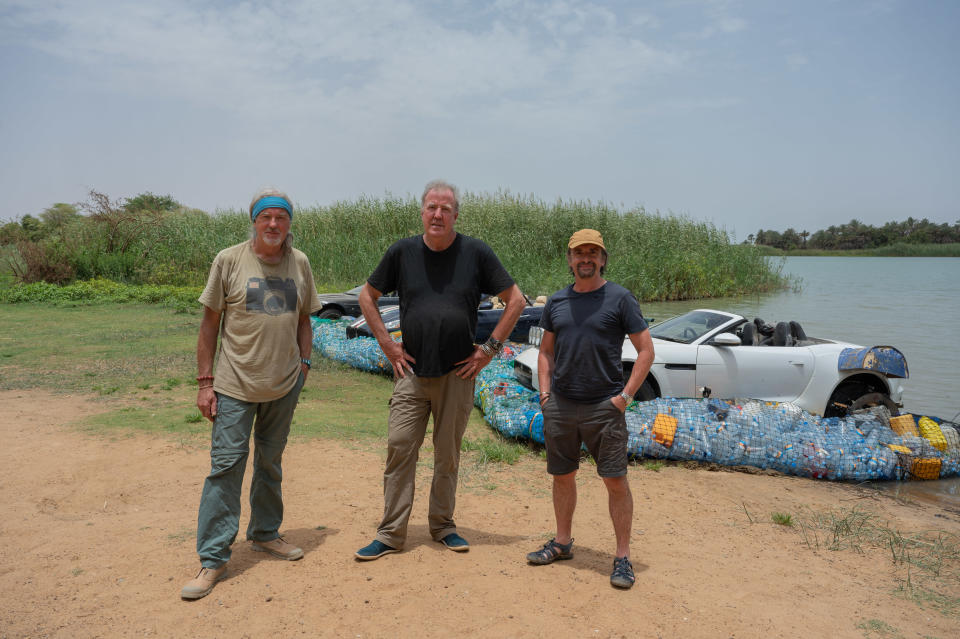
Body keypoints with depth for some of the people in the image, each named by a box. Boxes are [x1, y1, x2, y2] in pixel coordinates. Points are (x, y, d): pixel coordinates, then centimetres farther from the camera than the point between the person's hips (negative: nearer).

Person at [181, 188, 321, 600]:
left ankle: (265, 533, 34)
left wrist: (304, 364, 5)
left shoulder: (299, 263, 4)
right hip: (235, 385, -3)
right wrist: (205, 381, -5)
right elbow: (210, 323, -2)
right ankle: (213, 558, 8)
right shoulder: (229, 261, -5)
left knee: (270, 463, 16)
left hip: (284, 385, 3)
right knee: (226, 465, -3)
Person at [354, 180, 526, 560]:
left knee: (448, 454, 10)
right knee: (399, 448, -1)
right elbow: (367, 296, 13)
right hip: (412, 371, 1)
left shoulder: (476, 253, -3)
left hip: (457, 373, -1)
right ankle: (391, 534, 11)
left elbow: (515, 300, 3)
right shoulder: (402, 252, 1)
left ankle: (442, 526, 27)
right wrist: (386, 343, 4)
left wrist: (490, 348, -2)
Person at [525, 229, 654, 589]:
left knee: (615, 480, -1)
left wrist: (626, 395, -9)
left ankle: (623, 557, 13)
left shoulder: (619, 299, -3)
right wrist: (545, 393, 7)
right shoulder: (556, 302, 10)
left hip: (604, 407, -4)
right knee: (562, 476, 15)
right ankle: (562, 542, 32)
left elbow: (646, 350, -2)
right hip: (560, 406, 4)